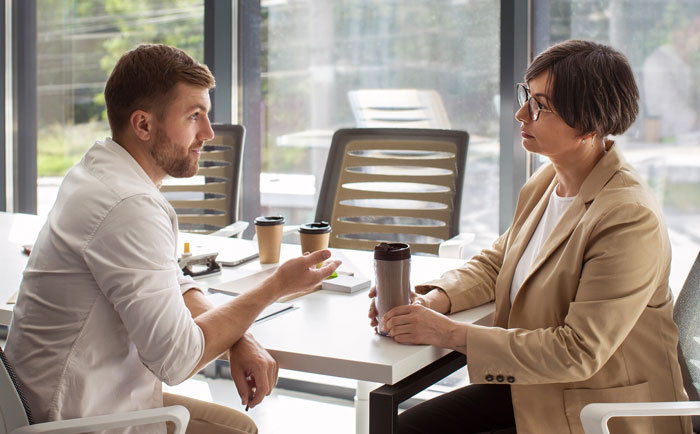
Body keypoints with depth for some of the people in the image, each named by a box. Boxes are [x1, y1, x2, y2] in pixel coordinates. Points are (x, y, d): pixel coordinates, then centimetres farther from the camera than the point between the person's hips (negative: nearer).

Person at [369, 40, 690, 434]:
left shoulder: (631, 219, -25)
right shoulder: (544, 184, 1)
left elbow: (578, 353, -26)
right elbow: (493, 264, 14)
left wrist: (450, 333, -25)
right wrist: (431, 301, -7)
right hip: (530, 388, 8)